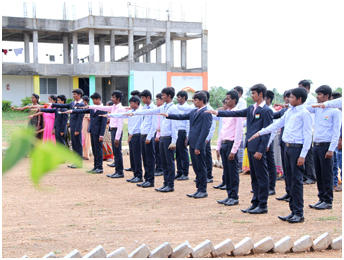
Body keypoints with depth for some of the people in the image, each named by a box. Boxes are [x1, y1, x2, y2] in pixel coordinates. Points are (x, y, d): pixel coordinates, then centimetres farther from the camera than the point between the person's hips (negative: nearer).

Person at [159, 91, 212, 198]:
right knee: (196, 168, 13)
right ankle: (199, 189, 21)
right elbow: (182, 116, 21)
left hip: (199, 145, -9)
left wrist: (198, 146, -20)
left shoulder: (206, 113, -14)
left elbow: (205, 131, -18)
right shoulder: (194, 111, 14)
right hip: (192, 143, 9)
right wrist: (168, 115, 9)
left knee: (201, 168, -1)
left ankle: (203, 191, 8)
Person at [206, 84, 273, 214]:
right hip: (250, 146, 9)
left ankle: (263, 205, 4)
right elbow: (237, 113, 15)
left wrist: (260, 150, -18)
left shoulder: (266, 111, -11)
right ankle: (255, 203, 20)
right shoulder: (251, 108, 14)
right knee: (254, 177, 13)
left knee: (261, 176, -2)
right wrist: (218, 113, 8)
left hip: (258, 148, -9)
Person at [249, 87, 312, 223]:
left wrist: (303, 155, -16)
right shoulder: (290, 111, 14)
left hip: (297, 148, -8)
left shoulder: (304, 113, -10)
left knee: (296, 181, -5)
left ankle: (299, 213, 1)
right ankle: (293, 211, 17)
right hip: (288, 147, 8)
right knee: (290, 180, 10)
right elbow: (277, 124, 23)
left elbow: (308, 135, -12)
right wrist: (260, 133, 21)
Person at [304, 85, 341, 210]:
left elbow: (336, 132, -10)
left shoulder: (335, 111, -8)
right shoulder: (317, 108, 11)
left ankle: (328, 201, 4)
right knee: (319, 174, 11)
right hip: (316, 145, 7)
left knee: (327, 175, -2)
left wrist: (331, 150, -15)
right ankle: (322, 199, 19)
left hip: (326, 146, -7)